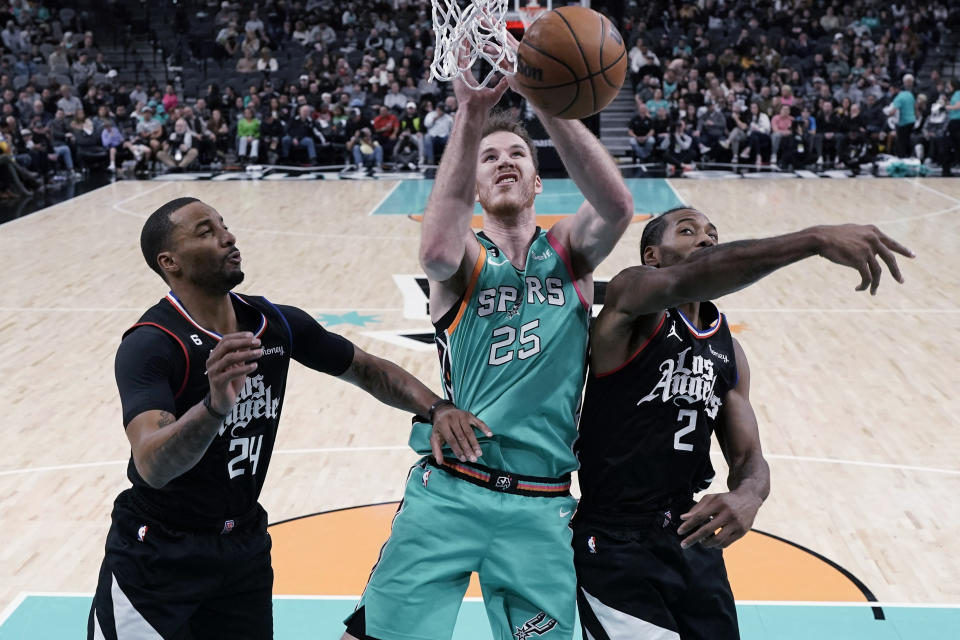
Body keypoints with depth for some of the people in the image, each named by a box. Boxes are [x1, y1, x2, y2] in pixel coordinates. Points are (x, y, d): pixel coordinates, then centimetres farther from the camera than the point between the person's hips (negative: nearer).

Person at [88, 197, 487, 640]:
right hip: (155, 556, -5)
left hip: (246, 548, 5)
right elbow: (151, 465, -36)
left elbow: (367, 369, 7)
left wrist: (434, 408, -10)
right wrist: (215, 406, -54)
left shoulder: (277, 324, -5)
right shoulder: (149, 345, -23)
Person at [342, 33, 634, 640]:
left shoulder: (570, 251, 7)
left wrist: (548, 102, -28)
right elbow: (436, 248, -26)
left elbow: (618, 207, -16)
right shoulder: (466, 259, 1)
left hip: (541, 507, 2)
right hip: (448, 492, -1)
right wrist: (470, 120, -36)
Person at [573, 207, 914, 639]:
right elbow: (689, 282, -32)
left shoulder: (729, 351, 10)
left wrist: (747, 497, -19)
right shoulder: (630, 295, -10)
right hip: (614, 545, -6)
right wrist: (816, 239, -44)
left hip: (691, 538, 7)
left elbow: (747, 457, 7)